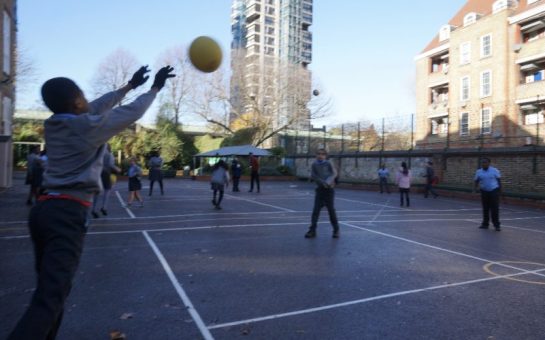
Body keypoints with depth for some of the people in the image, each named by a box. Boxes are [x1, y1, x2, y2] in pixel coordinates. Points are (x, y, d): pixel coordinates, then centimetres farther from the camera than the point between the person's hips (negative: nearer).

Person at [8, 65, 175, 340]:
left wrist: (129, 86, 34)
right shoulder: (90, 125, -8)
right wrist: (156, 87, 20)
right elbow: (134, 111, 5)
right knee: (50, 298, -10)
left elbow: (96, 107, 24)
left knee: (50, 289, 18)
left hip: (44, 209, 8)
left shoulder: (51, 125, 12)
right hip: (68, 213, -8)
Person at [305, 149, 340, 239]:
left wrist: (327, 182, -25)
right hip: (319, 189, 2)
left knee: (331, 210, 1)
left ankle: (336, 230, 14)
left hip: (329, 189, -2)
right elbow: (313, 176, -4)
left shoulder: (328, 164, 0)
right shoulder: (314, 164, 5)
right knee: (316, 210, -1)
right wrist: (322, 182, -16)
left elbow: (334, 173, -10)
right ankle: (312, 230, 4)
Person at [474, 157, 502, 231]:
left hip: (494, 191, -3)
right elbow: (476, 181, 6)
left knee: (495, 208, -5)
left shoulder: (495, 170, -2)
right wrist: (476, 187, -14)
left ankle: (496, 225, 1)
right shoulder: (478, 172, 5)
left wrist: (500, 190, -2)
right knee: (485, 208, 8)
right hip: (484, 192, 3)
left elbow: (499, 180, 1)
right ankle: (485, 224, 18)